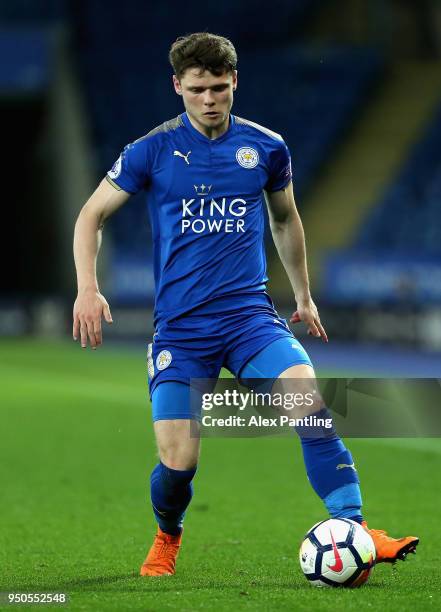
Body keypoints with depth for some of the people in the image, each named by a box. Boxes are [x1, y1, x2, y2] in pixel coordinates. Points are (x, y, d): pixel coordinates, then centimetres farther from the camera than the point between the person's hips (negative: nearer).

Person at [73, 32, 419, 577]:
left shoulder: (266, 148, 5)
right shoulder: (152, 151, -1)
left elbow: (285, 220, 23)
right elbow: (92, 214, 7)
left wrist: (304, 296, 29)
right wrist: (88, 289, -7)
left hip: (250, 315, 1)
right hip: (179, 327, -1)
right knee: (178, 461, -6)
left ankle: (352, 529, -25)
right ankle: (167, 539, 27)